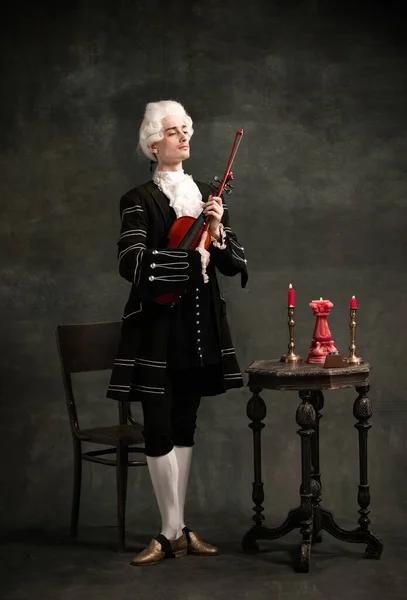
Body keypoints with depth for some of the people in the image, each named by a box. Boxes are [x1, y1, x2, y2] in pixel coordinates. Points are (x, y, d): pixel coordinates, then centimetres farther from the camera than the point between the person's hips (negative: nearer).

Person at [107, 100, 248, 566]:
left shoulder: (207, 195, 10)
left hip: (200, 326, 5)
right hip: (157, 326, -5)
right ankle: (174, 532, 4)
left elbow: (236, 263, 7)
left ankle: (175, 530, 17)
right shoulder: (140, 200, -4)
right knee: (159, 429, -5)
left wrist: (218, 232, -12)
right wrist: (191, 258, -17)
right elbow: (130, 263, -19)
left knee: (185, 426, 10)